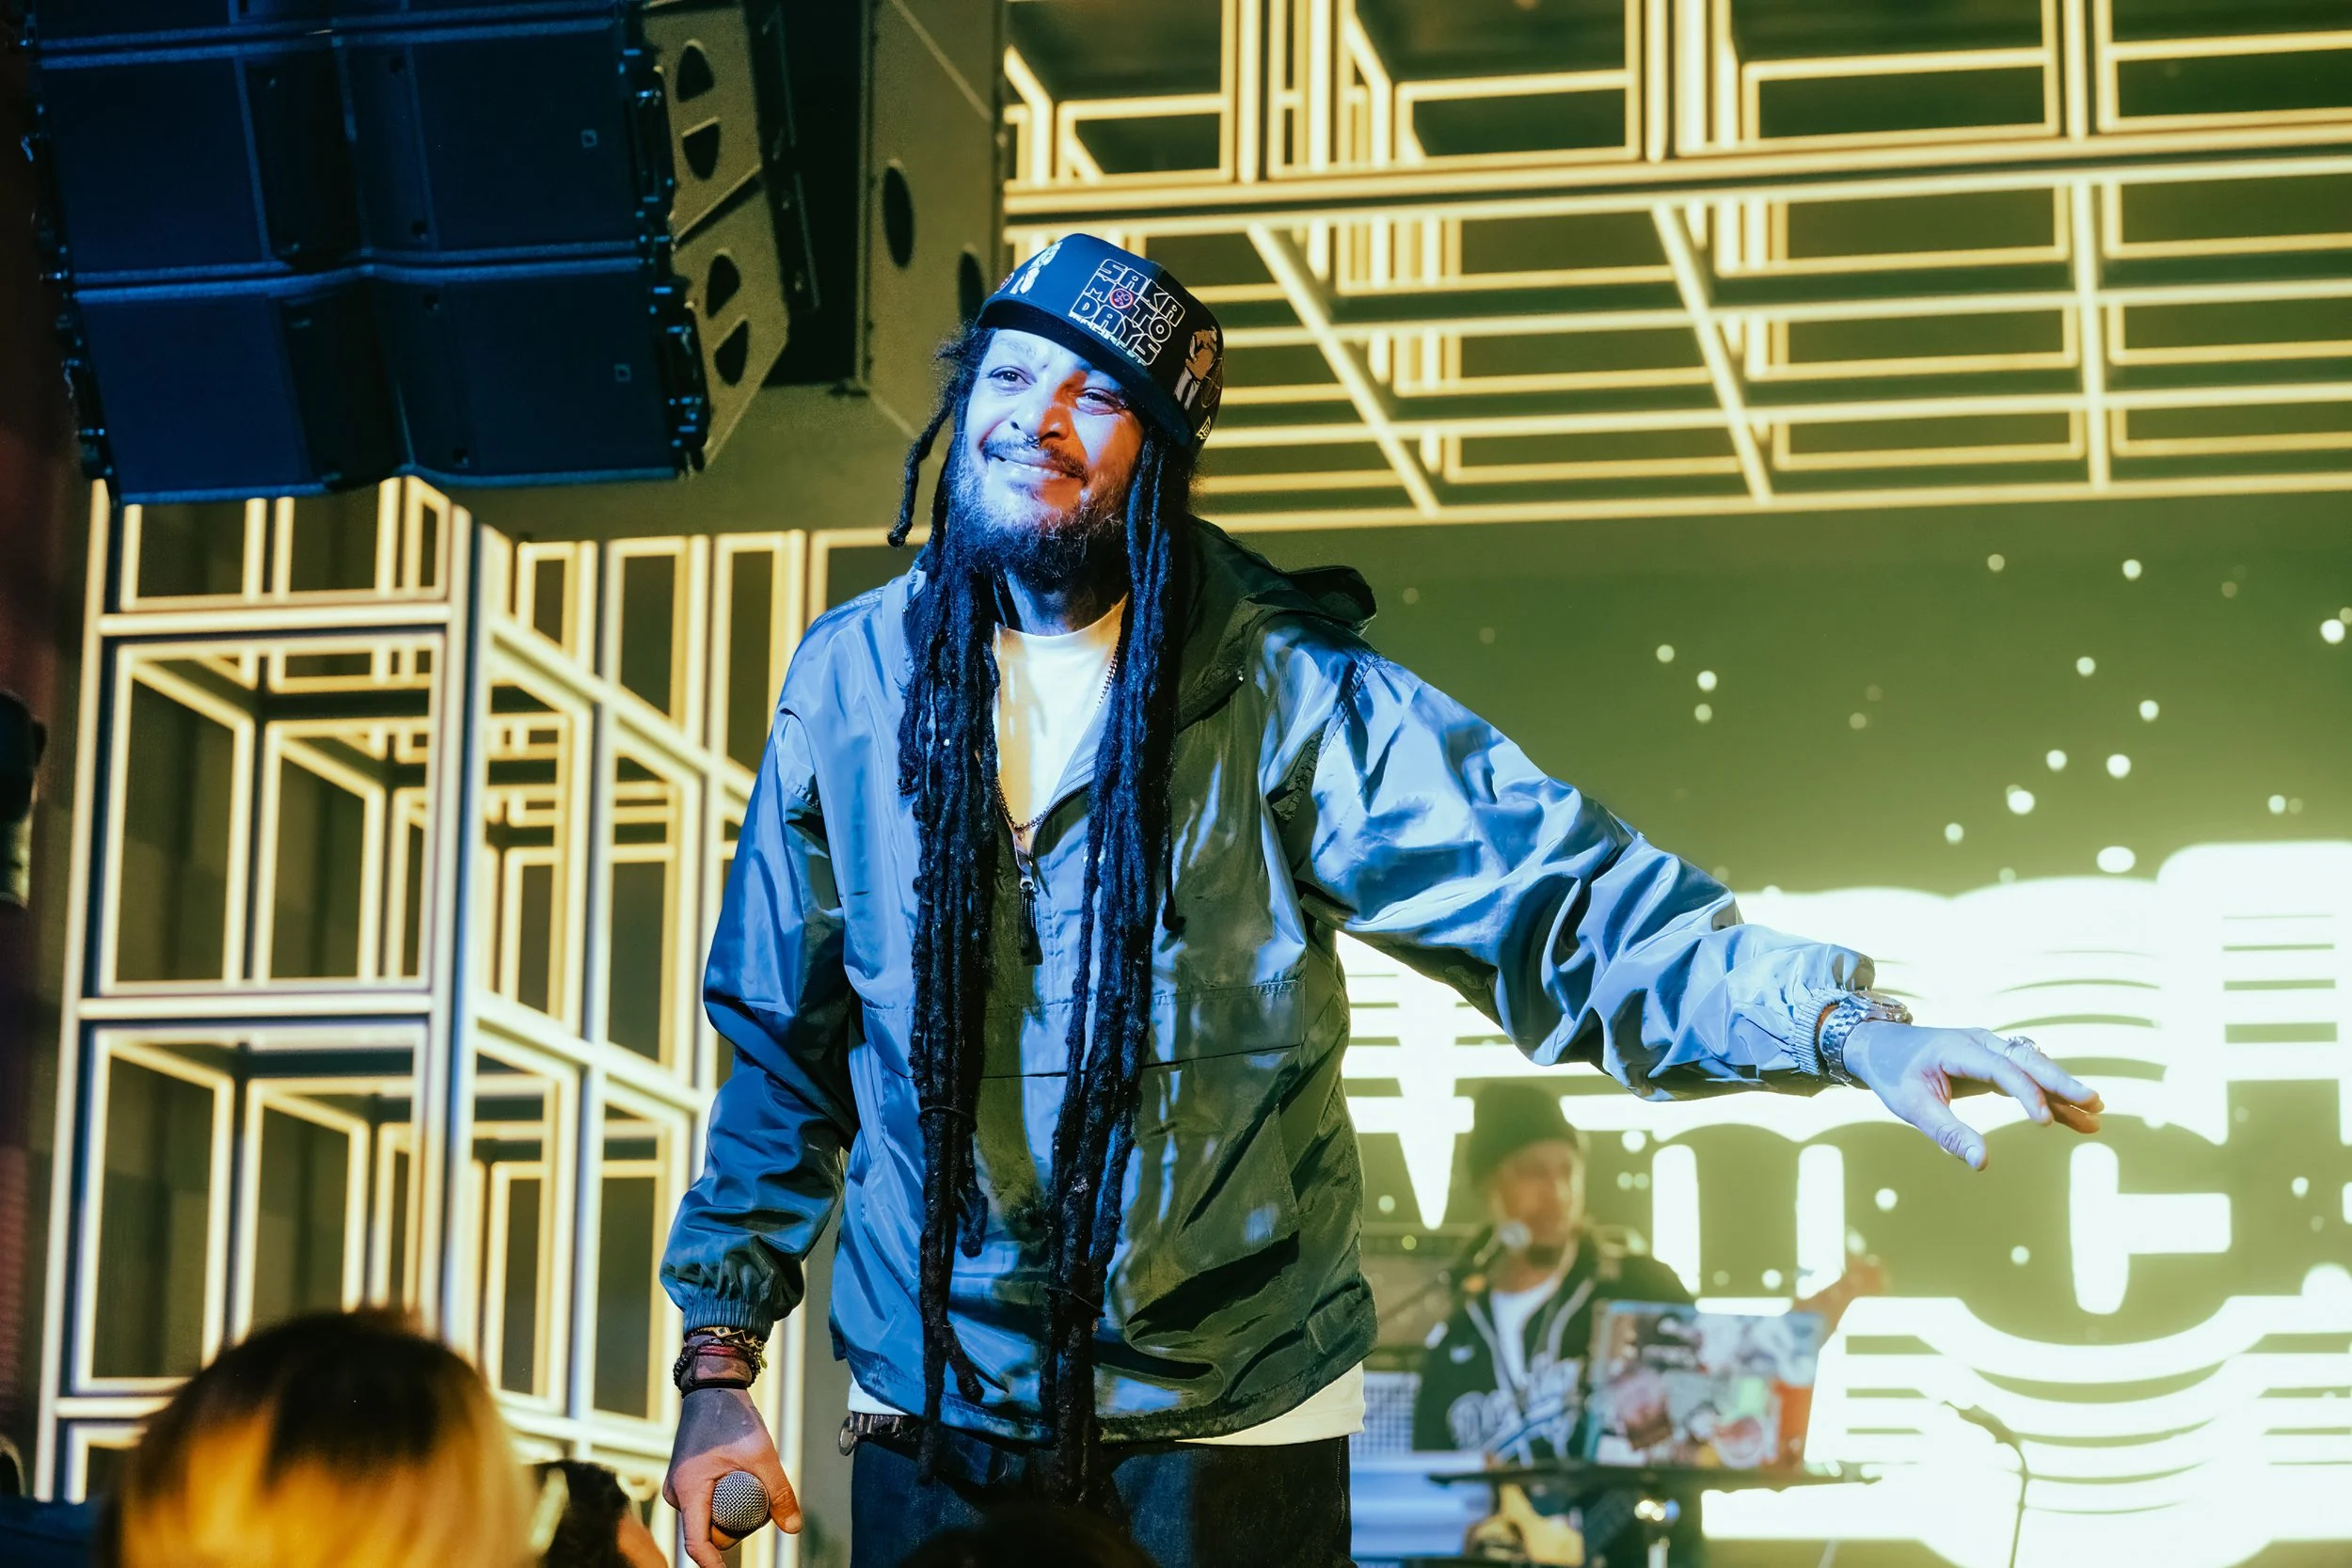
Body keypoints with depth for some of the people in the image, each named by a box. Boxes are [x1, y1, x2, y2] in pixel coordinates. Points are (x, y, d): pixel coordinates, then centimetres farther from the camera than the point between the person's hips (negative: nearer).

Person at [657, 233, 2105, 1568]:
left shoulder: (1278, 688, -10)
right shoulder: (851, 683, 0)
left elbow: (1549, 893, -20)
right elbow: (781, 1052, 7)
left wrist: (1850, 1028, -35)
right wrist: (720, 1355, 4)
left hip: (1224, 1423, -2)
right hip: (932, 1420, 2)